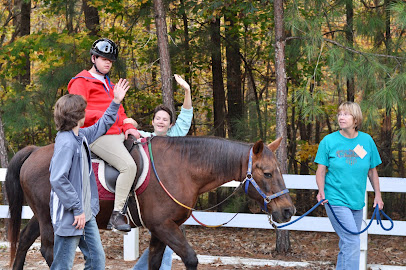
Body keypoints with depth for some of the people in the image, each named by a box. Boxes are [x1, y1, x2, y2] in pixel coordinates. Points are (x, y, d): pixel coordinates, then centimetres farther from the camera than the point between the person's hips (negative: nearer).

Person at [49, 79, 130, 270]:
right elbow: (57, 180, -27)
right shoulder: (66, 142, -21)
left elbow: (101, 127, 31)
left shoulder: (81, 136, 9)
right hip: (69, 218, -10)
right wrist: (77, 210, -23)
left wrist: (116, 102, 25)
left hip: (85, 214, 10)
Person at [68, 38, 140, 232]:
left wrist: (127, 126, 7)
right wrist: (102, 116, -22)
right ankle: (117, 216, -26)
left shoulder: (108, 84, 27)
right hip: (97, 136, -10)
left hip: (116, 134, 10)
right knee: (129, 165, -27)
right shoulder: (81, 82, -1)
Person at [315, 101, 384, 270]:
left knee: (346, 246, 13)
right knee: (352, 243, -14)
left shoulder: (367, 141, 3)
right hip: (335, 199, -4)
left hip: (357, 201, 4)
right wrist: (321, 191, -20)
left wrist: (377, 195, 10)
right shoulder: (329, 141, -5)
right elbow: (321, 170, -4)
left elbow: (372, 171, 11)